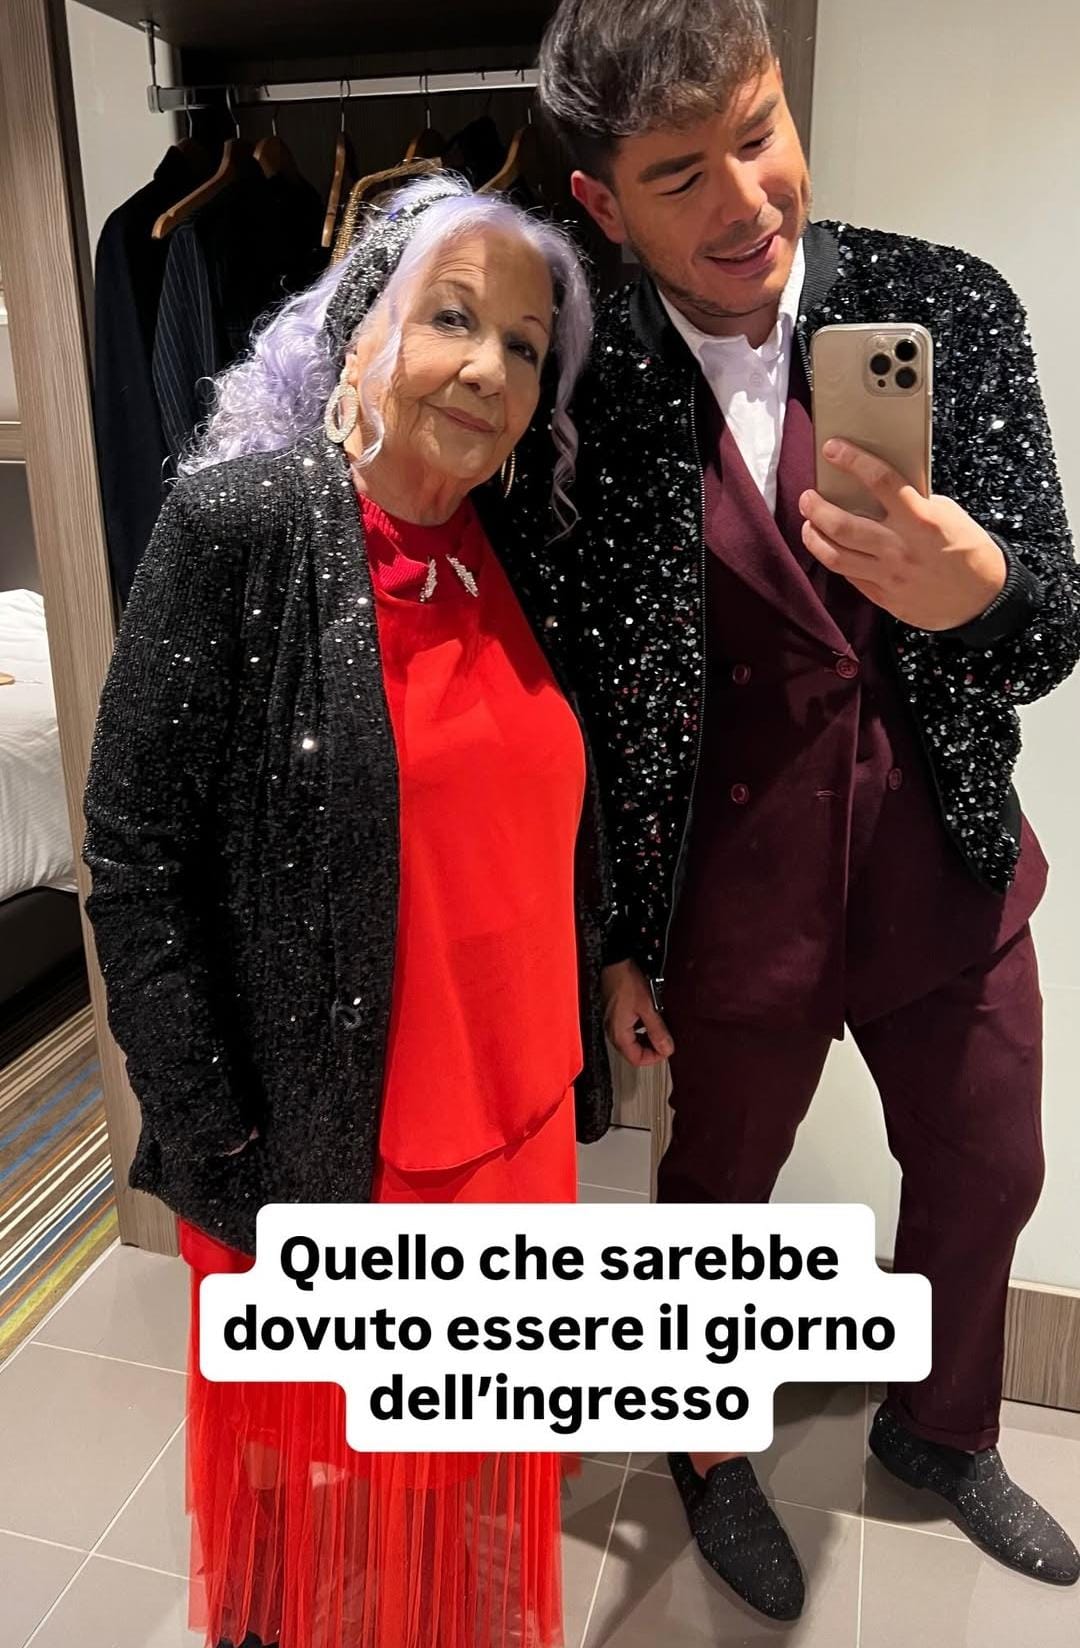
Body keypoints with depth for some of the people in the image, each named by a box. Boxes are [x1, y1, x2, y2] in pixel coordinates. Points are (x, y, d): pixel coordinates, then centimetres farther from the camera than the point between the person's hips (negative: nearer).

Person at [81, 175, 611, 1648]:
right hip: (318, 1140, -5)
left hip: (513, 1114, 5)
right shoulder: (237, 527, -15)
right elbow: (139, 862, -15)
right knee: (333, 1464, 20)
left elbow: (556, 836, 8)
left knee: (478, 1453, 26)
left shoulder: (517, 555, 2)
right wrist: (222, 1151, -14)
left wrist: (578, 1060, 9)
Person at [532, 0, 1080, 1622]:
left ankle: (940, 1430, 56)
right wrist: (615, 940, -1)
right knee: (717, 1194, 20)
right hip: (738, 902, -2)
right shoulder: (586, 392, -14)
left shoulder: (950, 304, -9)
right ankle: (707, 1449, 54)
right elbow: (577, 697, -6)